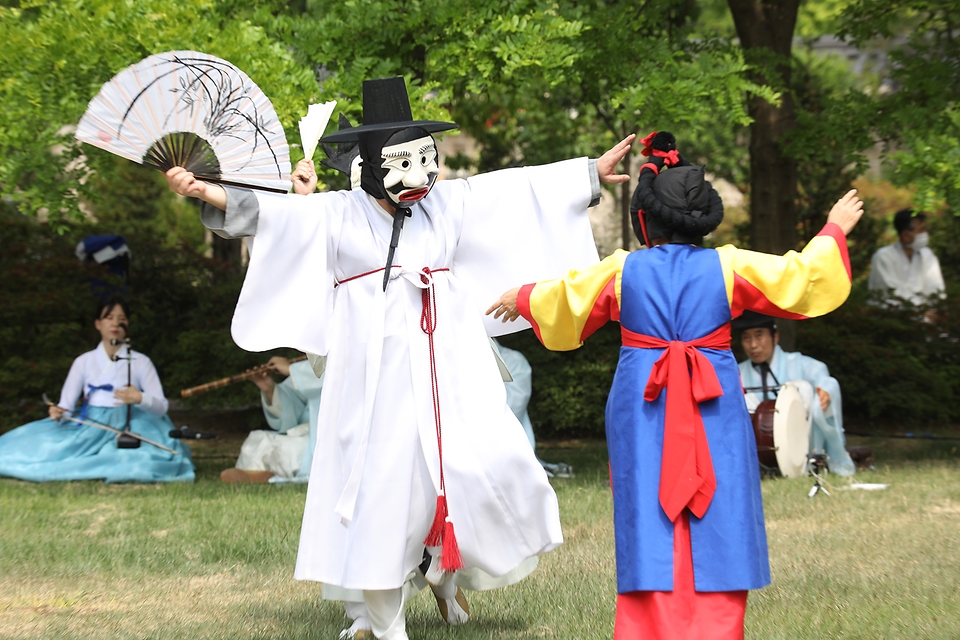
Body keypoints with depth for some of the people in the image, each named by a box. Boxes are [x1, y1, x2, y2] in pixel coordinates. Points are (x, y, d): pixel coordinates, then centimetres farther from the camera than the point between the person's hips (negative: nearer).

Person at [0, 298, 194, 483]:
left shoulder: (140, 362, 6)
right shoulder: (84, 362, 10)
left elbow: (161, 407, -1)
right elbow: (66, 406, 6)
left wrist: (140, 399, -22)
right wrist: (58, 414, -19)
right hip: (89, 428, 2)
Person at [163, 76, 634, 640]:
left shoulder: (447, 204, 11)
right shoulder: (340, 215, 0)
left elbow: (522, 189, 15)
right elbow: (275, 213, -12)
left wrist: (589, 174, 17)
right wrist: (214, 197, -28)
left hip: (452, 375, 3)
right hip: (377, 382, -3)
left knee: (490, 463, -12)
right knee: (384, 492, -2)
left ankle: (448, 563, 17)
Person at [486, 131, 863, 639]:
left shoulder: (621, 272, -1)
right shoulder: (729, 267, -3)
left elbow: (562, 302, 13)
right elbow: (804, 278, 4)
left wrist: (523, 298, 35)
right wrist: (834, 229, 22)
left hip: (643, 411, 1)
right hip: (714, 416, -1)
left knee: (652, 527, 4)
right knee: (716, 532, 5)